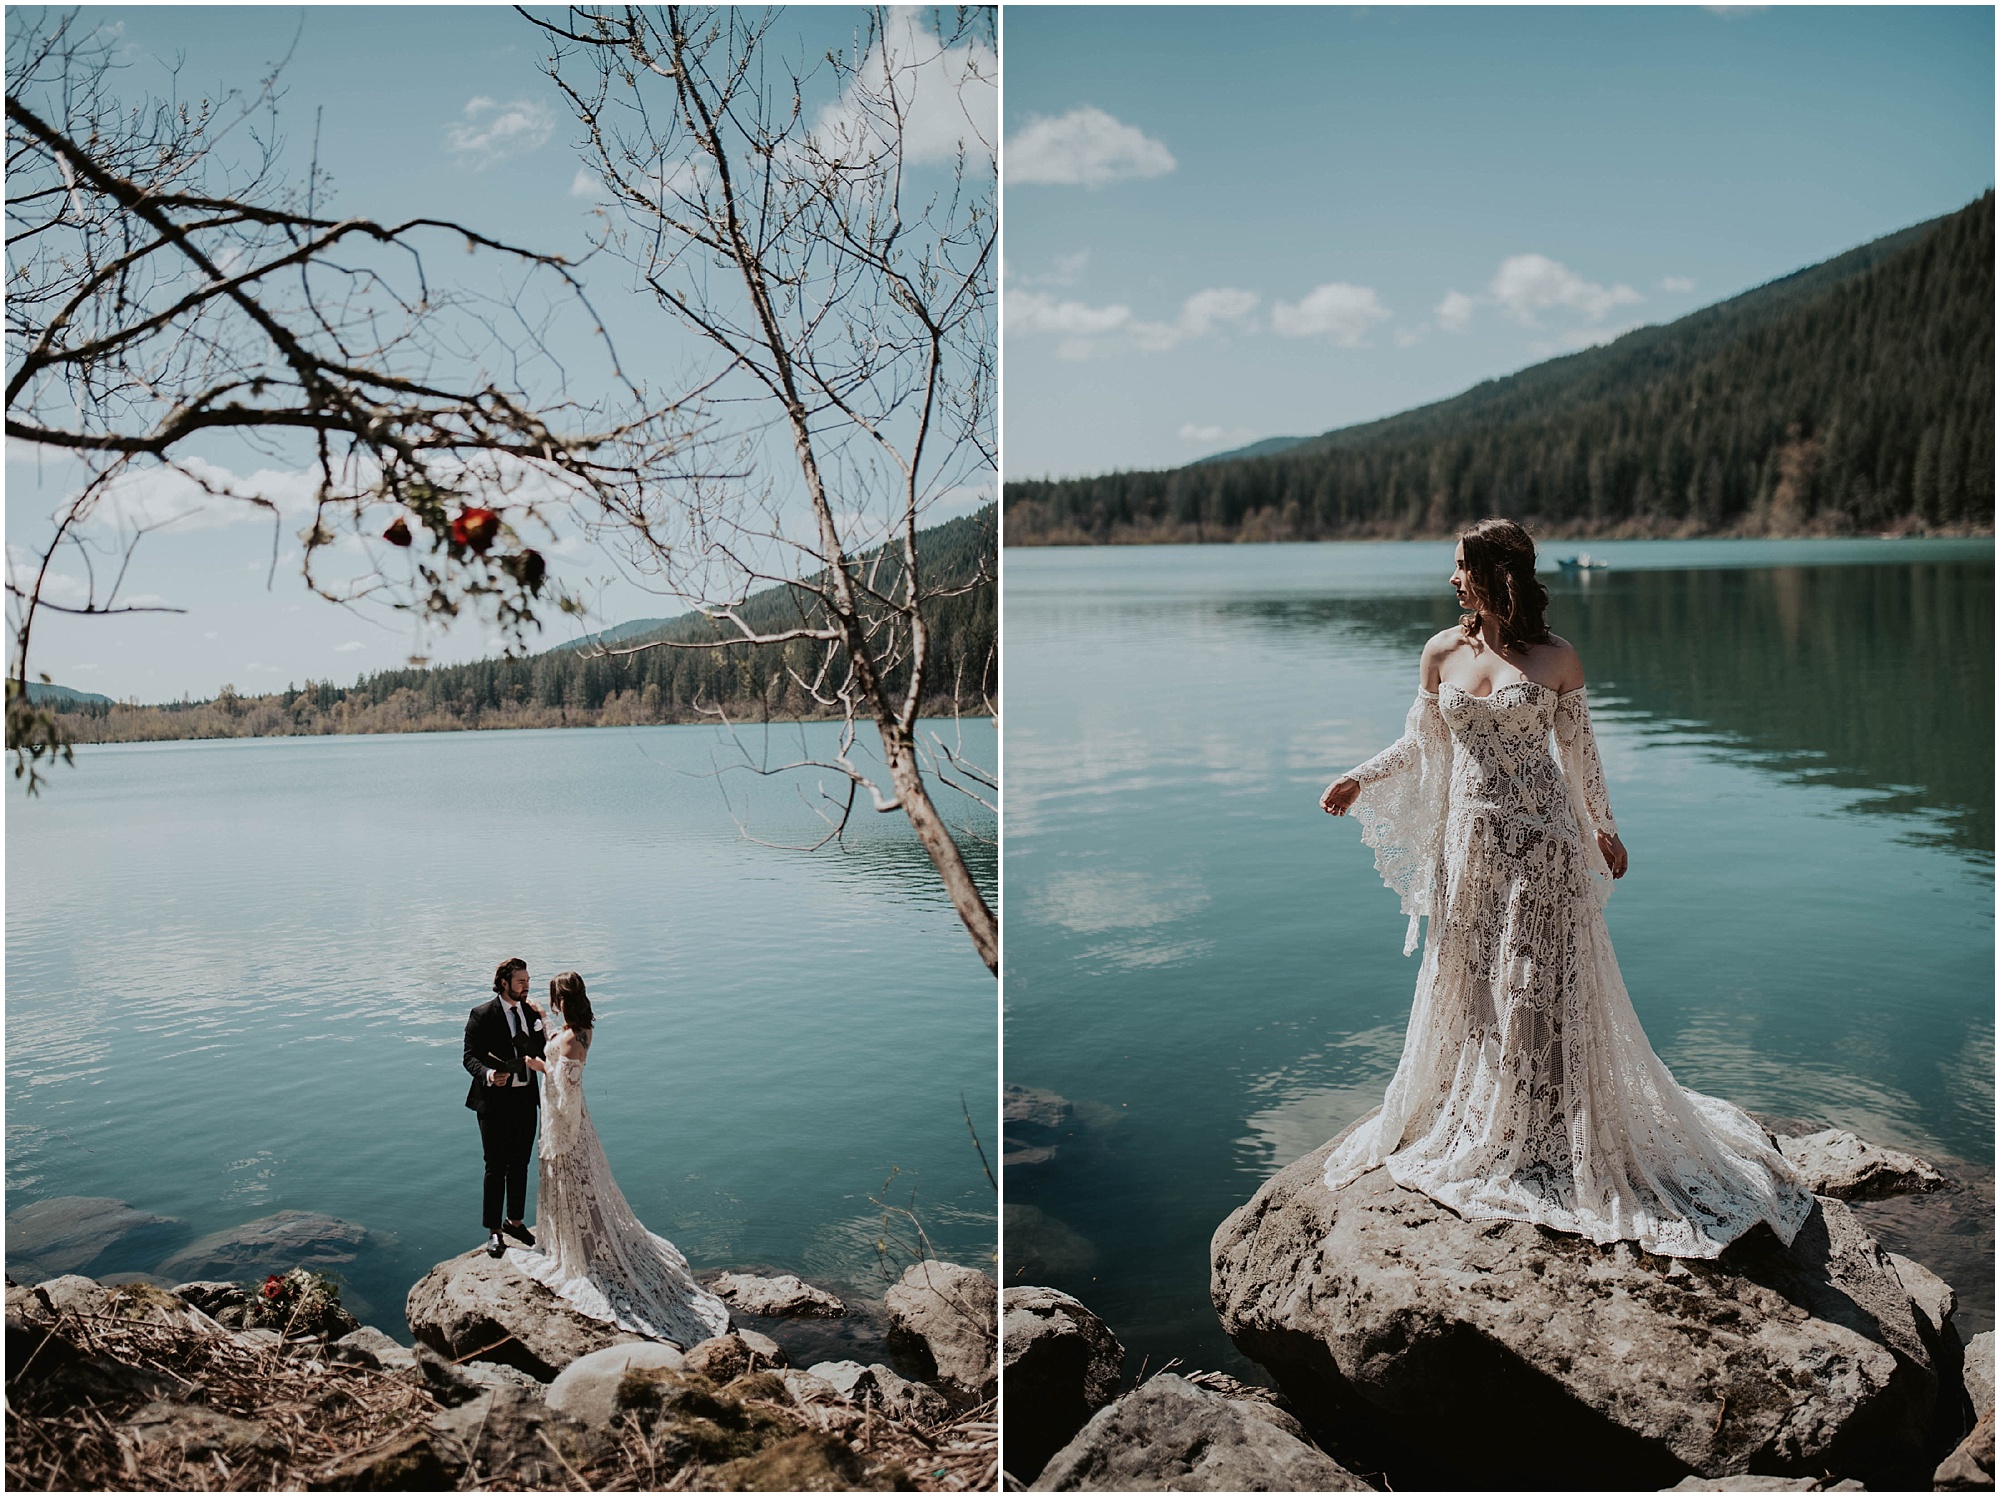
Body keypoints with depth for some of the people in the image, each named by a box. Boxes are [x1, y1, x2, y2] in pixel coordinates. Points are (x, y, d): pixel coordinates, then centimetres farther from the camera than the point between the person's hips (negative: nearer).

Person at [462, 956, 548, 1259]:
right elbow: (470, 1056, -12)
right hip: (496, 1101, -5)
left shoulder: (531, 1011, 4)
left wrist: (539, 1021, -12)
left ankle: (515, 1220, 33)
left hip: (526, 1098, 5)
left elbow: (542, 1055, 2)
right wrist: (488, 1074, -31)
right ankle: (494, 1230, 17)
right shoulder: (482, 1015, -10)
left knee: (520, 1164, 16)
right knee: (496, 1167, 4)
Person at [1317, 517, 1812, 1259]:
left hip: (1540, 838, -3)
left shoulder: (1556, 659, -6)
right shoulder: (1442, 653, 2)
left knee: (1542, 986, 2)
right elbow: (1420, 743, 11)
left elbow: (1579, 751, 4)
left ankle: (1551, 1139, 18)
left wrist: (1605, 830, 11)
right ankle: (1474, 1128, 29)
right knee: (1466, 982, 12)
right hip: (1470, 837, 3)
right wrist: (1360, 779, 3)